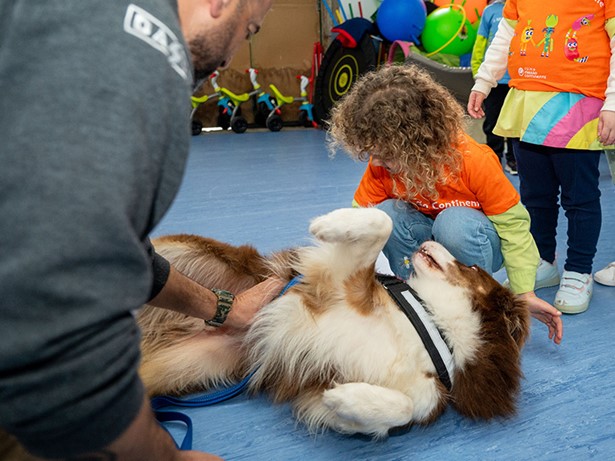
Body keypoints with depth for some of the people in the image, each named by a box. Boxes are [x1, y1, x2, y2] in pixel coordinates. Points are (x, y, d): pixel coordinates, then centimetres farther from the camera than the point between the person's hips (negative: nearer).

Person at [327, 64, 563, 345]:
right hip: (427, 244, 3)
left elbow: (512, 224, -20)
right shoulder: (381, 166, -19)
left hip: (476, 246, -3)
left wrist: (525, 293, -20)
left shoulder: (474, 161, -30)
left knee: (454, 223, -38)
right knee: (385, 215, -28)